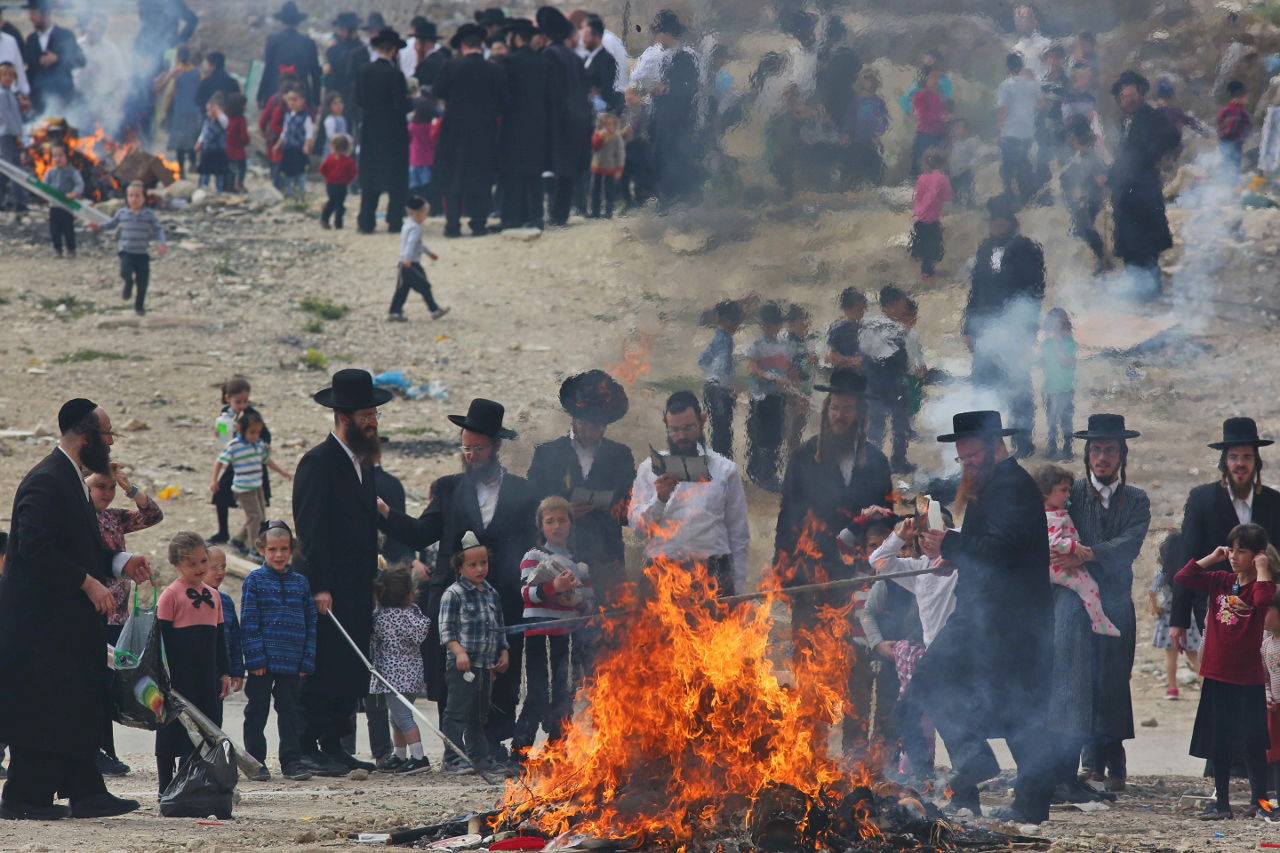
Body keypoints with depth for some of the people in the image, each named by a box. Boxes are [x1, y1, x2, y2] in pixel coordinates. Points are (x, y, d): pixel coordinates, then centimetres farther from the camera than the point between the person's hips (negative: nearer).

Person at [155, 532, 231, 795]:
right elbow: (162, 636, -8)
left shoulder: (212, 595, 14)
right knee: (173, 731, -2)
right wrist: (164, 674, -13)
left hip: (207, 675, 6)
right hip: (179, 673, -6)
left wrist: (224, 672, 15)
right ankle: (166, 787, 4)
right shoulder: (171, 594, -6)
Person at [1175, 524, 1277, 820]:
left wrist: (1262, 569, -20)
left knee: (1252, 744, 0)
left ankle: (1259, 800, 11)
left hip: (1248, 680, -5)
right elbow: (1182, 577, 4)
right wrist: (1212, 558, 0)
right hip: (1217, 676, 5)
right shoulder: (1221, 581, 7)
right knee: (1219, 745, 10)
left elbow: (1263, 600, -31)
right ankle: (1222, 804, 16)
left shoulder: (1261, 586, -8)